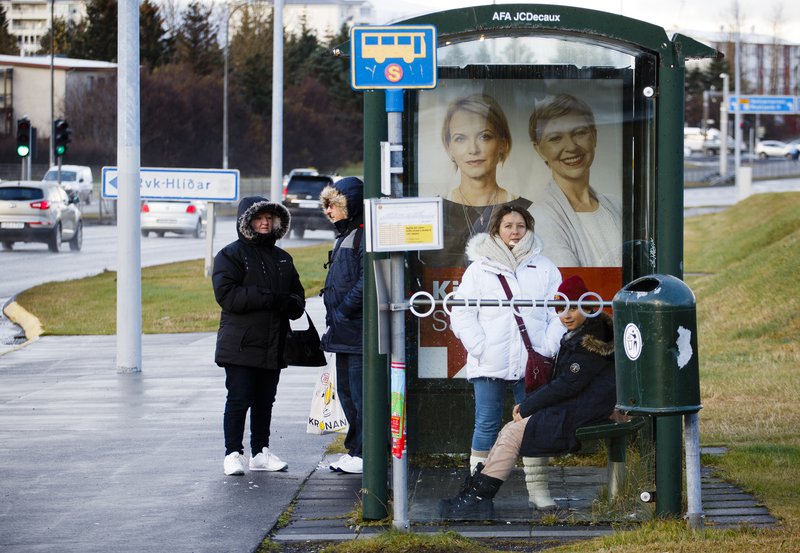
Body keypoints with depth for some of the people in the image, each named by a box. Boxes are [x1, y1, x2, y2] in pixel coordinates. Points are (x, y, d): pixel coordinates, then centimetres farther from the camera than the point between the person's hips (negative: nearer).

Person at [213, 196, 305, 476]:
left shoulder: (282, 258, 18)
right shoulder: (231, 254, -3)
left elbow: (297, 293, 22)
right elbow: (227, 295, -16)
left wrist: (292, 304, -4)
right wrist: (270, 298, -19)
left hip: (273, 346, 6)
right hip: (240, 345, -6)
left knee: (265, 401, 11)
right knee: (239, 400, -6)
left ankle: (261, 452, 18)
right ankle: (233, 454, -1)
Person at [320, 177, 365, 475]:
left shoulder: (365, 237, -12)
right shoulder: (344, 237, 19)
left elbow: (366, 283, -20)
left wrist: (341, 313, -18)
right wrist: (333, 324, 17)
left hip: (358, 329, -10)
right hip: (344, 332, 10)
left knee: (360, 393, -7)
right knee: (346, 392, 13)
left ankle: (364, 454, -3)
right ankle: (355, 450, 20)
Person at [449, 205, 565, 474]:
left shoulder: (544, 268, 10)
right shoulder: (479, 269, 5)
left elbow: (559, 313, 8)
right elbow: (461, 314, 2)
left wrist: (547, 349, -5)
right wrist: (480, 348, -10)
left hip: (532, 364, 1)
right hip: (489, 366, -1)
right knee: (486, 425, -1)